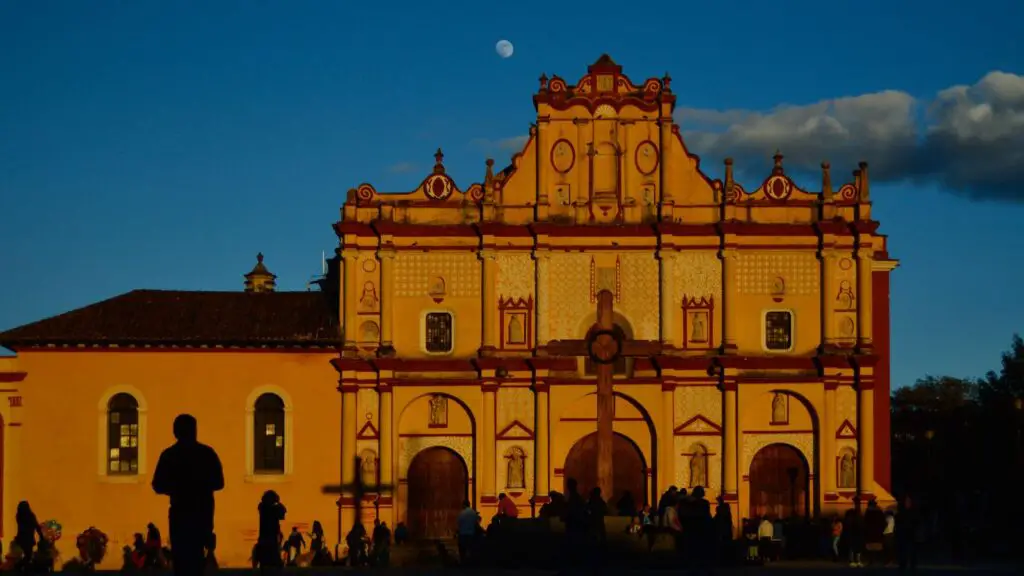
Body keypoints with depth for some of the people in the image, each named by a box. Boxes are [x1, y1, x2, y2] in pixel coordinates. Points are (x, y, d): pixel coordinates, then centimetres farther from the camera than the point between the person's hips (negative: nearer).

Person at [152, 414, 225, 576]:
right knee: (196, 555, 14)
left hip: (180, 512, -1)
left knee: (181, 556, 5)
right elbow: (218, 482, 1)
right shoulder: (207, 453, -1)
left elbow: (158, 486, -1)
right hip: (203, 512, 1)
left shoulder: (169, 455, -2)